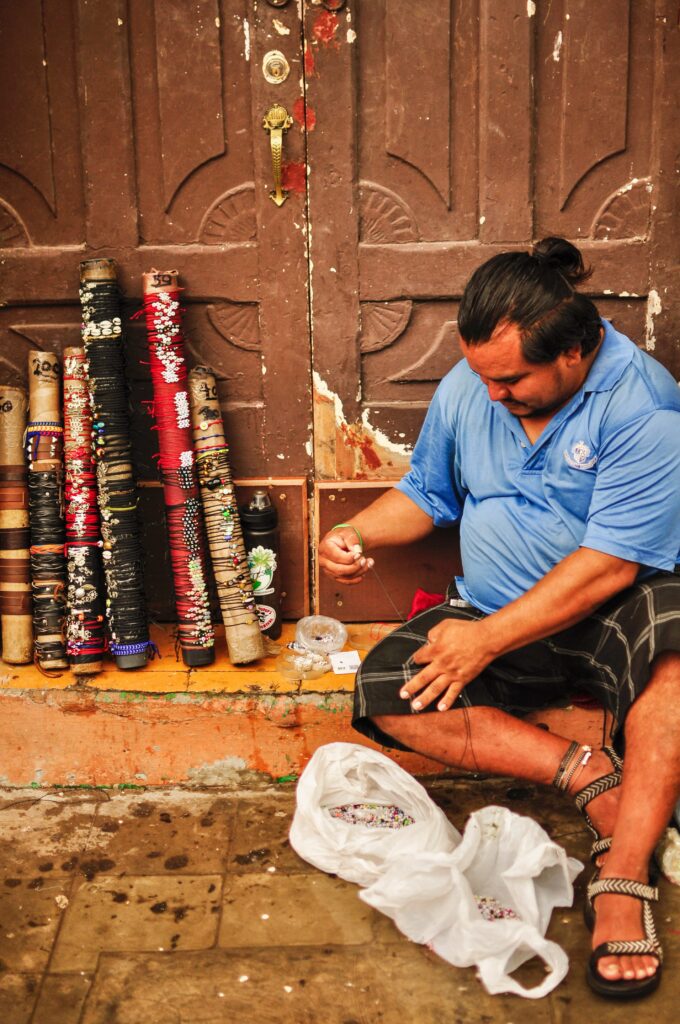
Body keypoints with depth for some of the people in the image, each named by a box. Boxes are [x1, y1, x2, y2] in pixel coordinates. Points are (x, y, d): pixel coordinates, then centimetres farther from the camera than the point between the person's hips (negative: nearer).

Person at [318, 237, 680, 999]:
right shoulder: (466, 388, 1)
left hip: (612, 615, -5)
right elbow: (426, 492, 15)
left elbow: (610, 564, -23)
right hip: (492, 617, 5)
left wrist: (487, 639, -22)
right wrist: (358, 533, -5)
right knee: (384, 688, -19)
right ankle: (584, 771, -19)